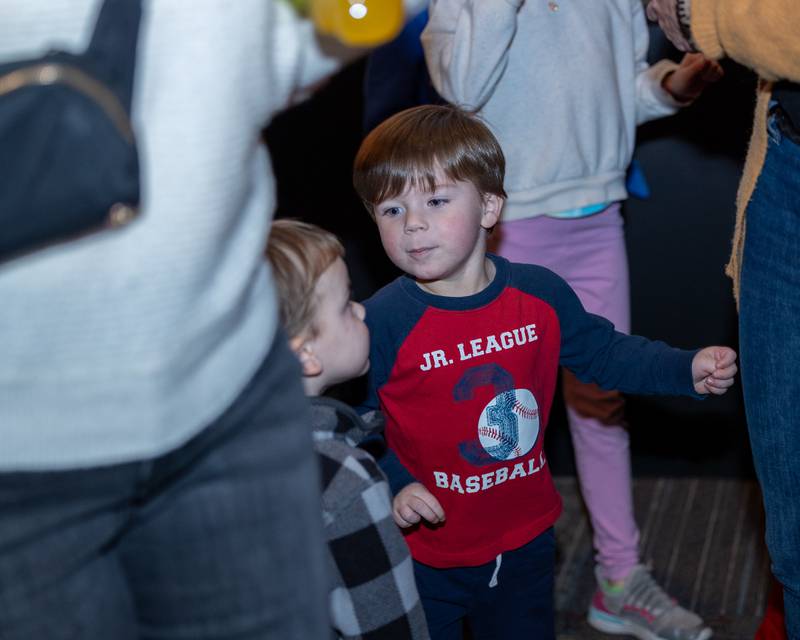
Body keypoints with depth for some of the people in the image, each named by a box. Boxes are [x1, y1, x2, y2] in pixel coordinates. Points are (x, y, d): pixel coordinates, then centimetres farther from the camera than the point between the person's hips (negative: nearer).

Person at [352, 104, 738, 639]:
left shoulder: (542, 294, -7)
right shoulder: (382, 323, -19)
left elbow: (603, 352, 7)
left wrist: (689, 369, -2)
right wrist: (392, 486, -25)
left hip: (525, 541, 3)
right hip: (425, 557, -3)